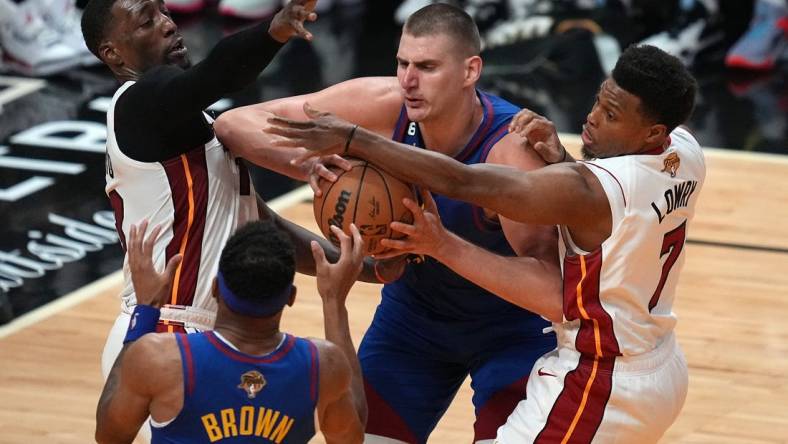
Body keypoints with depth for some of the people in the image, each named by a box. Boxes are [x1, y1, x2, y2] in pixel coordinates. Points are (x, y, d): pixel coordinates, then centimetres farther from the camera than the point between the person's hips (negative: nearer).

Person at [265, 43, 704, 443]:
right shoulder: (685, 151, -5)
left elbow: (462, 181, -27)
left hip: (599, 387, -9)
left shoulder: (588, 189, -28)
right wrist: (562, 162, -8)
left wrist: (352, 140, -25)